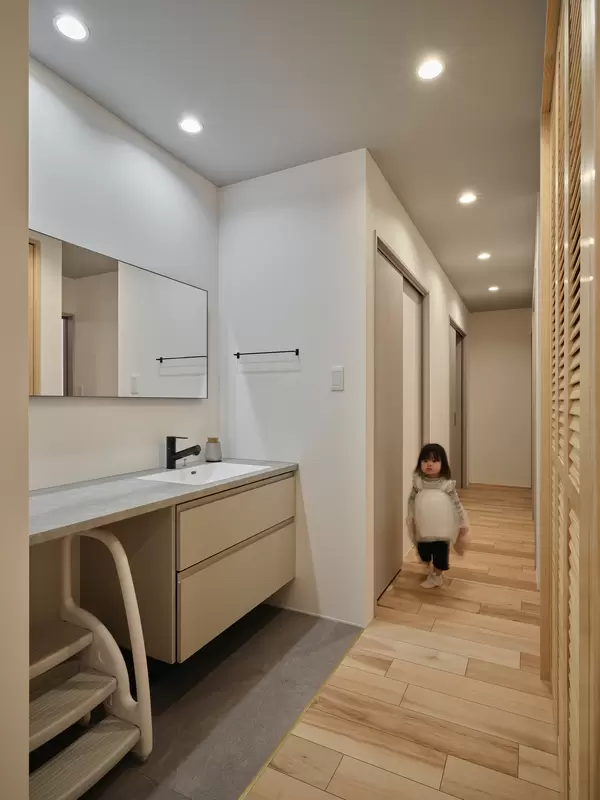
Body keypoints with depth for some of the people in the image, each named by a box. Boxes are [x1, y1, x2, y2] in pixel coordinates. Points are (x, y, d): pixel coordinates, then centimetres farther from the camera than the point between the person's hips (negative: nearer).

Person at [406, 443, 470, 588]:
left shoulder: (447, 484, -13)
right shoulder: (418, 482, -8)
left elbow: (457, 504, -5)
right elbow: (411, 501, 2)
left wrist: (462, 524, 0)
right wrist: (410, 519, 2)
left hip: (442, 527, -2)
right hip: (423, 527, 2)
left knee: (440, 553, 10)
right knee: (423, 552, 15)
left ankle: (436, 576, 35)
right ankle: (431, 568, 47)